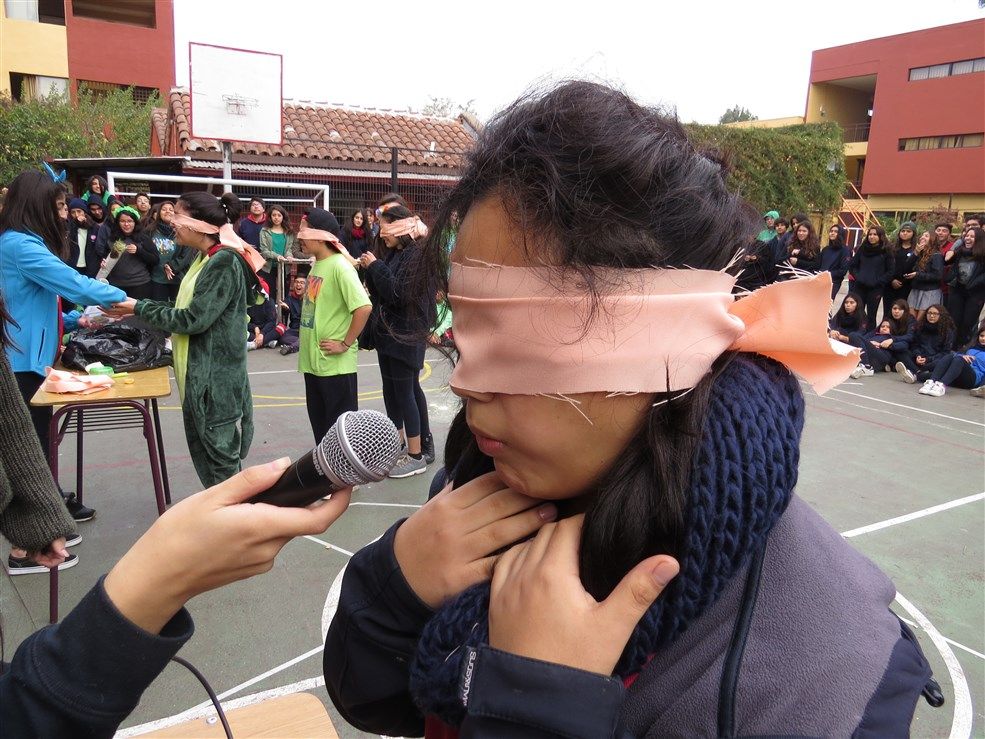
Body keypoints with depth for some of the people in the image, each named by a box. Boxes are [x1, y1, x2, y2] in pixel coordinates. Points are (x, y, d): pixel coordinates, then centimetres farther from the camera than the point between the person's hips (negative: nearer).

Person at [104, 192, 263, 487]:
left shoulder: (225, 262, -18)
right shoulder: (205, 259, 13)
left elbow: (195, 319, -20)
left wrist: (140, 308, -9)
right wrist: (139, 309, 7)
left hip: (215, 376, -10)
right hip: (198, 373, 10)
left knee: (220, 452, 0)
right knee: (201, 449, 17)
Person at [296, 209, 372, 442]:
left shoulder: (340, 266, -16)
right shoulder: (316, 265, 10)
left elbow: (364, 307, -25)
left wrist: (346, 344, -19)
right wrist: (306, 345, 12)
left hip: (335, 363, -9)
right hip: (313, 361, 9)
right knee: (319, 422, 19)